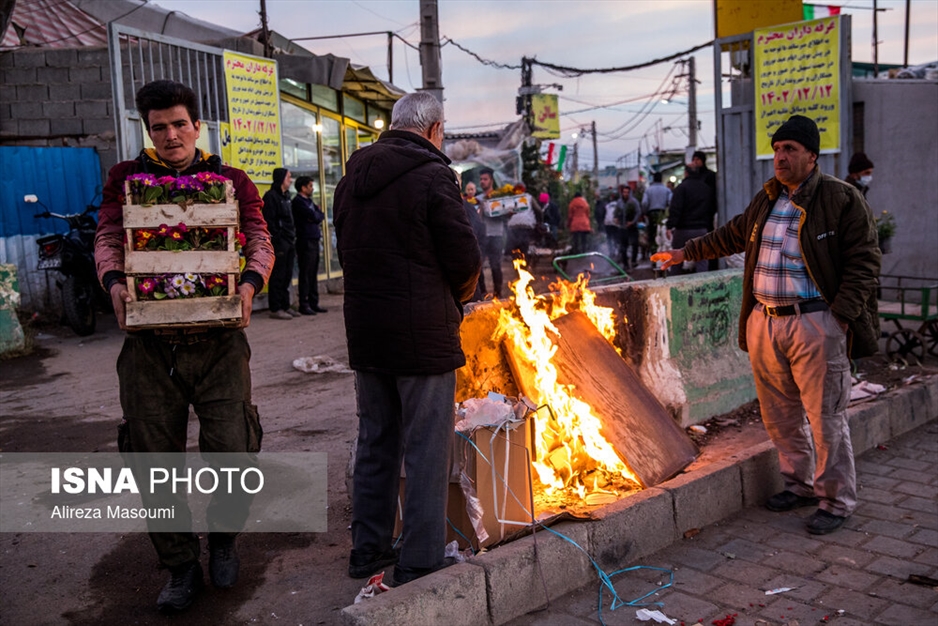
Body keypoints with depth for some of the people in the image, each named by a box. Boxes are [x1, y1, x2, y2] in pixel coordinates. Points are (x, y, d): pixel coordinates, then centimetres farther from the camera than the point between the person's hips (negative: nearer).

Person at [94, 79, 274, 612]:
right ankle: (181, 566, 24)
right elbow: (107, 238, 8)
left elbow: (260, 239, 4)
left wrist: (251, 282, -16)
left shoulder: (232, 181, 11)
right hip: (149, 344, 1)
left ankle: (223, 539, 27)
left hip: (219, 342, -1)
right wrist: (114, 281, -14)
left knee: (233, 452, -4)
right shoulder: (126, 178, 13)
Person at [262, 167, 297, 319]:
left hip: (289, 243, 9)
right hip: (279, 243, -9)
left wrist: (293, 237, 15)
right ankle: (275, 309, -1)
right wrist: (277, 240, -19)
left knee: (287, 276, 12)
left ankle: (285, 306, 19)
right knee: (277, 276, -5)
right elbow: (269, 221, -16)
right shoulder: (271, 196, -9)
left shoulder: (286, 196, 20)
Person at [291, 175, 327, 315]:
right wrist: (318, 215, 3)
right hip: (305, 241, -9)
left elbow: (320, 215, 12)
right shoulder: (298, 201, -8)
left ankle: (314, 303, 16)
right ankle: (304, 305, -2)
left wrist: (316, 216, -7)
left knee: (313, 273, 11)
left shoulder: (308, 200, 20)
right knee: (305, 274, -6)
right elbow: (313, 216, -17)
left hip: (314, 240, 9)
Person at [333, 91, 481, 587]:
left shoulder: (352, 179, 10)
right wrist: (456, 299, 7)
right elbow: (465, 259, -13)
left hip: (365, 334, 7)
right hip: (423, 336, -7)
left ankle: (368, 549, 28)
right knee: (427, 452, 2)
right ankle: (419, 564, 9)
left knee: (375, 442, 17)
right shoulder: (432, 175, -12)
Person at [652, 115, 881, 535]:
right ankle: (800, 485, 30)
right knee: (780, 415, 13)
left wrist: (841, 315, -15)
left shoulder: (842, 199, -4)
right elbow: (734, 235, 30)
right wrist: (686, 252, 33)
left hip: (815, 323, -6)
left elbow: (864, 260, -6)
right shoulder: (766, 200, 16)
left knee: (826, 418, -1)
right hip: (764, 323, 6)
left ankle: (835, 501, 13)